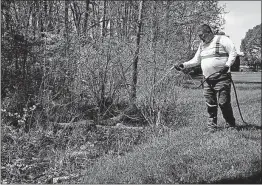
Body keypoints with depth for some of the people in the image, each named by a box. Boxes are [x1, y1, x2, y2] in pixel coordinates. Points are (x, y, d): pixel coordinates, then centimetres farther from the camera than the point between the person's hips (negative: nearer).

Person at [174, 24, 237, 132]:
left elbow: (233, 53, -5)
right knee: (210, 104, 4)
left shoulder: (222, 40, -2)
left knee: (223, 102, -8)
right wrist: (183, 65, 11)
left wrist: (227, 65, -18)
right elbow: (196, 60, 23)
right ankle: (212, 125, 12)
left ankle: (230, 124, 7)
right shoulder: (202, 45, 20)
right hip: (208, 80, 6)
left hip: (222, 78, -6)